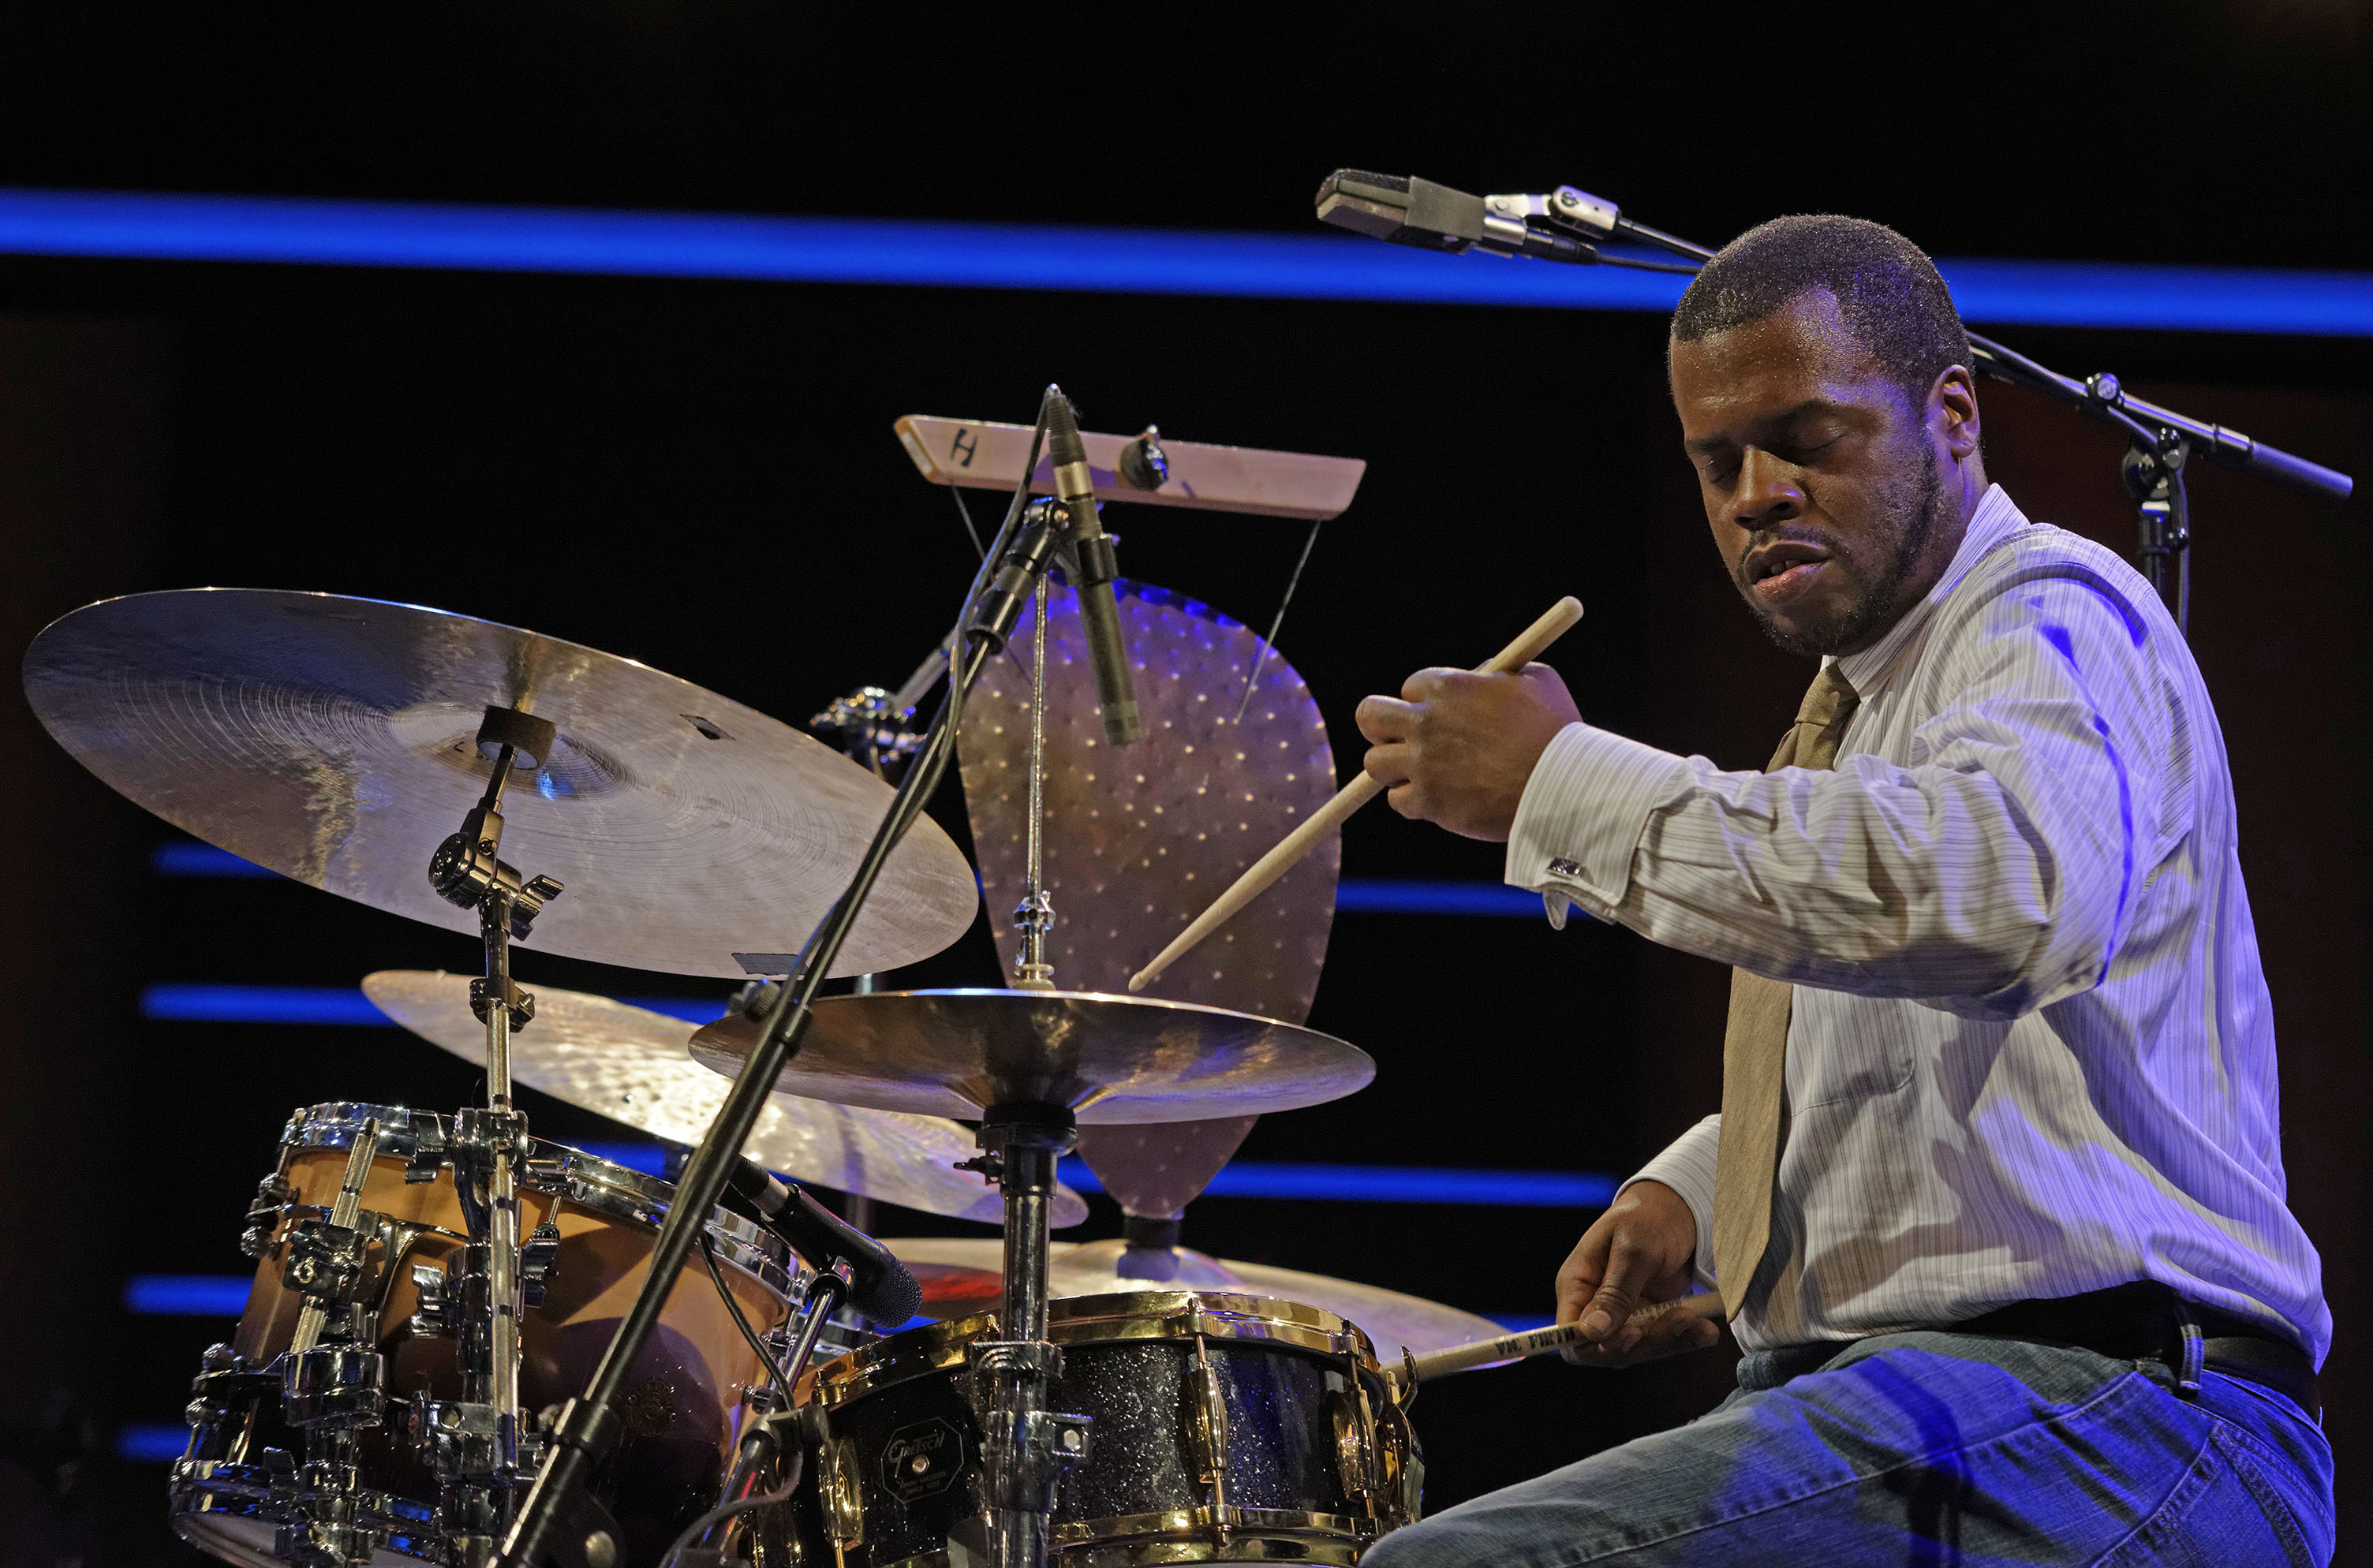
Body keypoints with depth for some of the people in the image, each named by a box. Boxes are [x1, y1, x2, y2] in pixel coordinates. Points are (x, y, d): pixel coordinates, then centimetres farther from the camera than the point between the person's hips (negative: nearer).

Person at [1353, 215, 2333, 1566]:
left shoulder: (2051, 620, -8)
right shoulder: (1868, 689, 24)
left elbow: (2013, 892, -33)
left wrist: (1564, 786, -27)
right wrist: (1693, 1194, 17)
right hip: (1880, 1400, 10)